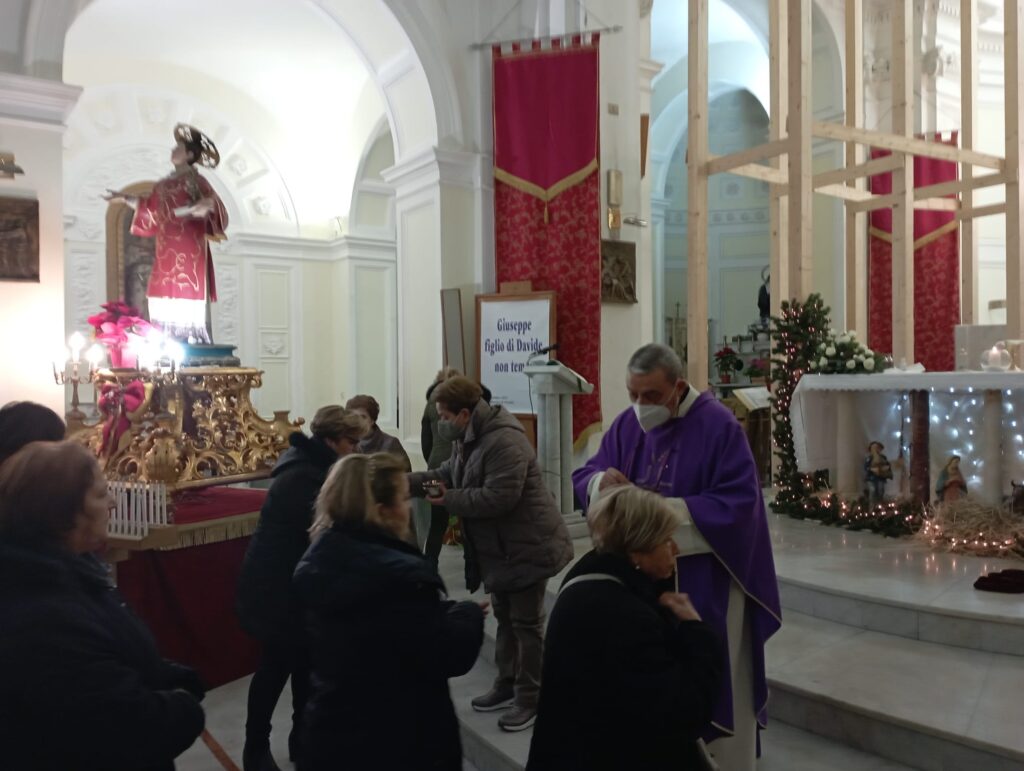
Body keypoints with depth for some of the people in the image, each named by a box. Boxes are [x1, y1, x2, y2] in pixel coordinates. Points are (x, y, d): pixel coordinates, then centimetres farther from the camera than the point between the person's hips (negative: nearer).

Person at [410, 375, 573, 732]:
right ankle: (507, 685, 36)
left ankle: (530, 699, 15)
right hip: (497, 549, 10)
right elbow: (447, 473, 12)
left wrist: (448, 499, -22)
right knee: (504, 618, 20)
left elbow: (497, 498, -33)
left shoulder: (504, 442, -27)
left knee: (526, 623, 2)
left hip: (527, 548, -10)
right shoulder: (468, 438, 7)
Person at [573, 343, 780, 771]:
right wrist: (602, 481, -19)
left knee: (716, 681, 10)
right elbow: (583, 475, 5)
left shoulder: (718, 426, -16)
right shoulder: (627, 425, 1)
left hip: (707, 581, -5)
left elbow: (737, 503, -21)